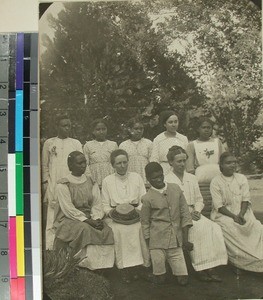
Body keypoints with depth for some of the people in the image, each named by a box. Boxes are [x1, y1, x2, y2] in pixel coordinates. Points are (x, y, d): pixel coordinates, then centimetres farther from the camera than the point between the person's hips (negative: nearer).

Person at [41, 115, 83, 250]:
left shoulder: (76, 143, 12)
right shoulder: (49, 143, 9)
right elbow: (44, 165, 11)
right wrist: (45, 182, 3)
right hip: (54, 185, -1)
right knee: (53, 216, -5)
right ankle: (50, 248, -1)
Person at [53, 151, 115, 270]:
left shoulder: (91, 183, 13)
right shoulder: (63, 185, -4)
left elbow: (97, 204, 7)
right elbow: (68, 209, -12)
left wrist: (97, 218, -14)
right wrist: (88, 221, -21)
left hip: (89, 219, 5)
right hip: (68, 219, -4)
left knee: (106, 230, -21)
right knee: (84, 229, -34)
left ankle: (101, 264, -16)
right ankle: (84, 262, -22)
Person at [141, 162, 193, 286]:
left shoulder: (175, 189, 2)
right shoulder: (148, 198, -6)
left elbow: (184, 213, 5)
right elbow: (145, 223, 2)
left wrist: (185, 238, 2)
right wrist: (149, 244, 1)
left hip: (176, 239, 2)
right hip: (157, 241, -2)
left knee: (183, 280, 2)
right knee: (159, 280, 5)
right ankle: (159, 275, 32)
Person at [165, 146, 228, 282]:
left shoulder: (192, 178, 16)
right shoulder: (166, 181, -1)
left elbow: (199, 200, 18)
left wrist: (196, 212, -4)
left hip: (193, 213, 5)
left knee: (214, 228, -21)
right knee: (198, 229, -31)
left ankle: (210, 266, -21)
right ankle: (199, 268, -23)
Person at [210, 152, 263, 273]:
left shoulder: (241, 178, 10)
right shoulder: (215, 182, -2)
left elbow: (246, 199, 2)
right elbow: (219, 206, -8)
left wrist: (241, 215, -17)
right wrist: (233, 216, -22)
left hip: (242, 212, 3)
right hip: (223, 215, -3)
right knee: (233, 229, -33)